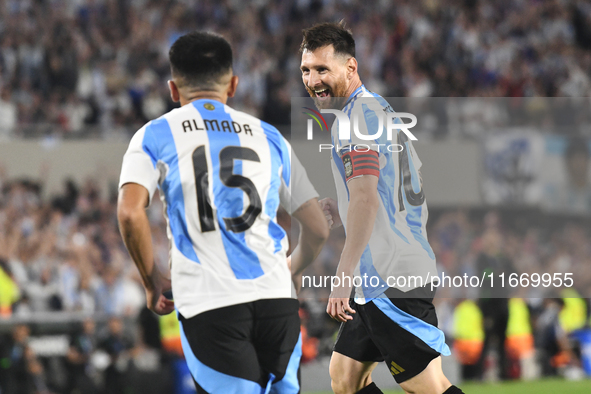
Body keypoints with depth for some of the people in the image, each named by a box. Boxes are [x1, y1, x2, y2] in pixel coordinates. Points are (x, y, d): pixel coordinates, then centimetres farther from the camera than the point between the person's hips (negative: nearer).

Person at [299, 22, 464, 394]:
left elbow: (366, 199, -24)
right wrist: (342, 211, 17)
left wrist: (344, 278, -27)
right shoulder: (377, 108, 20)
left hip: (392, 279, -11)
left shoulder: (357, 115, -12)